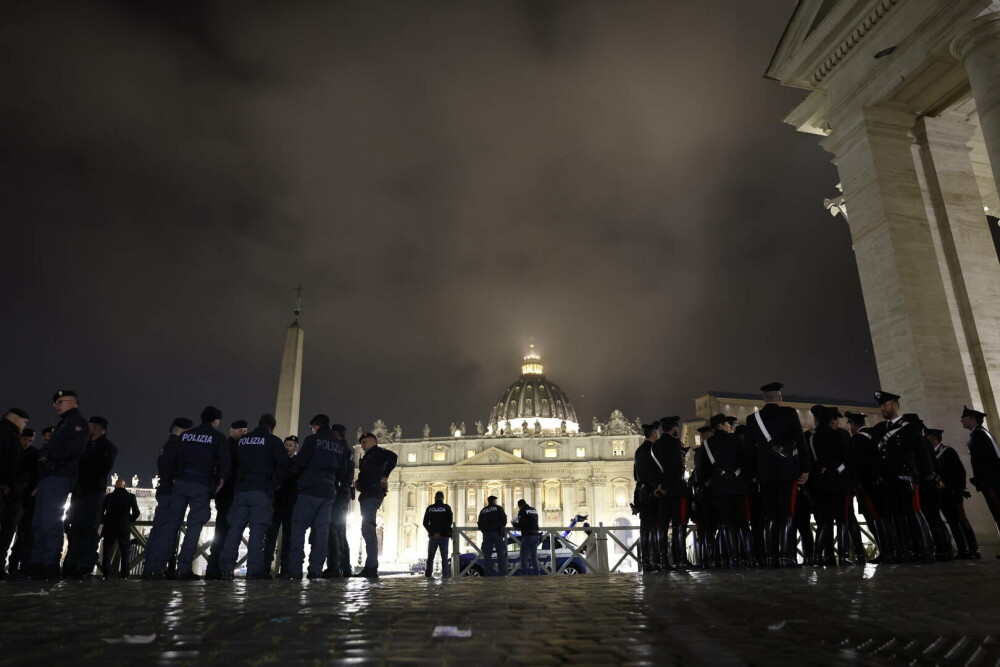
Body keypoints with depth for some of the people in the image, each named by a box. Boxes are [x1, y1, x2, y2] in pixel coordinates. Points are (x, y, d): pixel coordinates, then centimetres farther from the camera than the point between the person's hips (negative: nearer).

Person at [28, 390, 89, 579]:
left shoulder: (78, 422, 2)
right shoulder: (64, 424, 30)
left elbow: (74, 448, -13)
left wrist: (50, 457, -10)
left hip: (59, 476, -9)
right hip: (48, 477, 9)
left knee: (49, 521, -14)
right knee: (38, 522, 4)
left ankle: (50, 564, -15)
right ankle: (37, 564, 4)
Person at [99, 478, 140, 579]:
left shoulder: (108, 496, -1)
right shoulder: (131, 496, -2)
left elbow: (101, 511, 0)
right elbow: (136, 513, -5)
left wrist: (104, 521, 18)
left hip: (109, 528, 1)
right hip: (124, 528, 0)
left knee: (108, 551, 8)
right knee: (125, 552, 5)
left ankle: (106, 574, 1)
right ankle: (124, 575, -2)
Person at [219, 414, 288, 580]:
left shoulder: (241, 440, 16)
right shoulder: (273, 441, 1)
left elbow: (232, 464, 19)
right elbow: (283, 464, -8)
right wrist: (278, 482, 6)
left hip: (240, 490, 4)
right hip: (262, 490, -4)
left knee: (235, 528, 6)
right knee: (257, 529, -7)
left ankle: (226, 568, 2)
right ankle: (254, 569, -12)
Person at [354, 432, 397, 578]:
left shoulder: (377, 451, -1)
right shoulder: (368, 457, 26)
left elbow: (392, 457, -21)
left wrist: (384, 476, -20)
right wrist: (359, 484, 5)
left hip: (373, 493, -10)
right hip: (367, 494, 10)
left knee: (367, 527, -16)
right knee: (368, 529, 9)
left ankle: (371, 567, -19)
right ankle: (370, 567, 12)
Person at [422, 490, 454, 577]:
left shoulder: (430, 508, 2)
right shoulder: (447, 508, -3)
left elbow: (425, 523, -1)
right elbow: (450, 522, -9)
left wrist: (432, 532, 1)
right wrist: (443, 532, -6)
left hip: (432, 536, 1)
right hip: (444, 536, -1)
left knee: (430, 557, 11)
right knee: (444, 557, 6)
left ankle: (428, 574, 5)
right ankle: (446, 575, 0)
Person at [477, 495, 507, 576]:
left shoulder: (483, 510, 15)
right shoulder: (498, 508, 4)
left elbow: (479, 523, 10)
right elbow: (504, 519, -5)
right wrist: (502, 527, 12)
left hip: (486, 534, 3)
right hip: (497, 533, -3)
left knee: (487, 554, 5)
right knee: (501, 554, 0)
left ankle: (489, 573, 2)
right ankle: (503, 573, -6)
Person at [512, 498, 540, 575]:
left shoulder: (522, 511, -4)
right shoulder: (534, 510, 17)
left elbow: (520, 525, -10)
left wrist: (514, 523, 11)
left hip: (527, 535, -7)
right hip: (536, 534, 7)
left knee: (524, 556, -1)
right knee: (534, 555, 13)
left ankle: (524, 574, -6)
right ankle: (536, 573, 10)